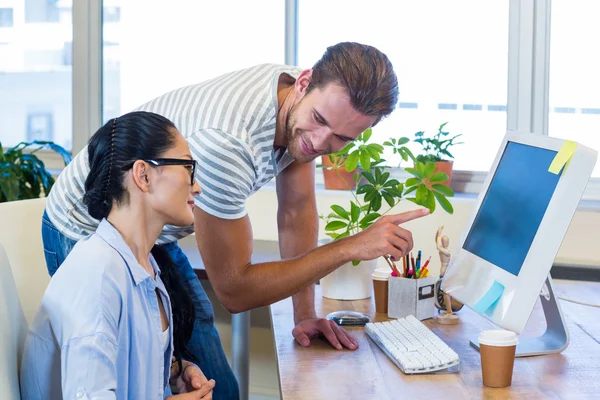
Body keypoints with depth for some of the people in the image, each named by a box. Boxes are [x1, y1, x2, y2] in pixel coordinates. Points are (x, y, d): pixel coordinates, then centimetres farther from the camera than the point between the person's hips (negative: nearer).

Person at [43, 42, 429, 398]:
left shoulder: (308, 106, -14)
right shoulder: (224, 142, -39)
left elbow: (298, 209, 1)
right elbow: (234, 291, -31)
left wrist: (305, 314, -4)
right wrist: (352, 247, -32)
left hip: (157, 239, 8)